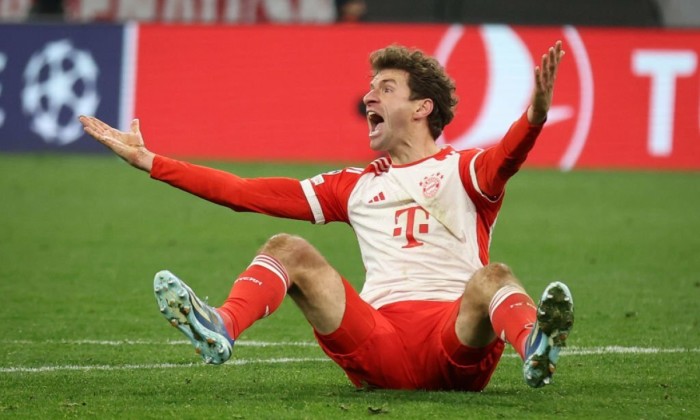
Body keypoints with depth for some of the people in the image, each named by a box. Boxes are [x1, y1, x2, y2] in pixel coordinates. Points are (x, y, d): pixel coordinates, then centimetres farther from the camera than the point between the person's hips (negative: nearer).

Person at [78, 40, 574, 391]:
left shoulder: (462, 170, 14)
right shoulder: (356, 186, 27)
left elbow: (504, 160, -12)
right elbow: (247, 193, 25)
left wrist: (536, 115, -37)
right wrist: (148, 161, 23)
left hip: (456, 336, -3)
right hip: (381, 342, 4)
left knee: (493, 277, -33)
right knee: (287, 249, -10)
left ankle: (535, 347, -68)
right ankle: (219, 330, -41)